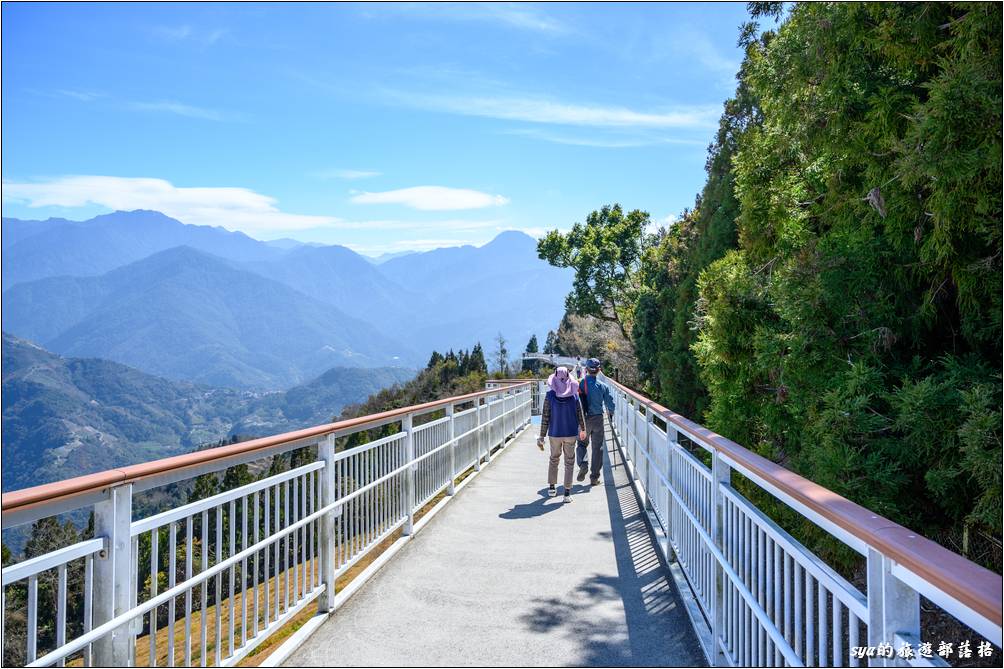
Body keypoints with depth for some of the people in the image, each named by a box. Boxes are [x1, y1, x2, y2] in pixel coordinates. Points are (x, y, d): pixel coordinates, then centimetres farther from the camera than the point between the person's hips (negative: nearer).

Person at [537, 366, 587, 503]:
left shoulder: (550, 395, -12)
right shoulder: (574, 394, -9)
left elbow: (545, 417, -10)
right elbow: (580, 414, -1)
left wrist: (542, 436, -3)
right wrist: (582, 429, 16)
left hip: (554, 433, 1)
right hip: (571, 433, 0)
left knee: (554, 458, 21)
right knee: (569, 461, 9)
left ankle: (551, 487, 28)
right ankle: (567, 492, 6)